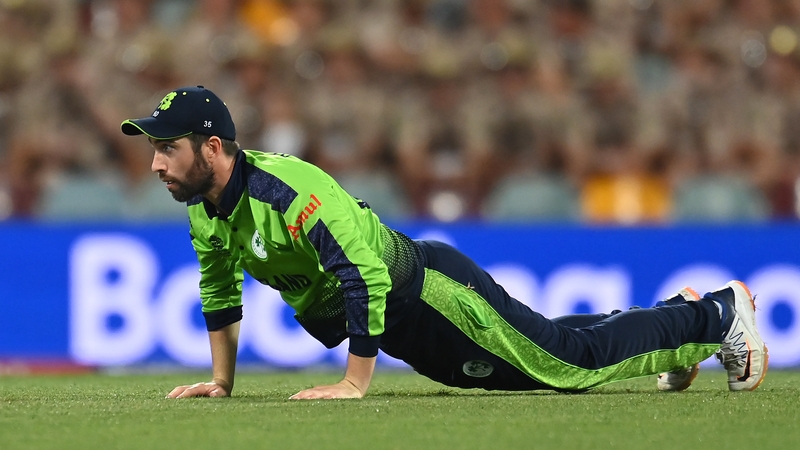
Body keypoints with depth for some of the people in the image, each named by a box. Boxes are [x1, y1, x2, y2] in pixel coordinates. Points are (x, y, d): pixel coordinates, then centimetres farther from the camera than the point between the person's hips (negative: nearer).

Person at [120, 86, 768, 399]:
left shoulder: (285, 188, -31)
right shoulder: (203, 209, -3)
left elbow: (366, 276, -34)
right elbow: (219, 289, 17)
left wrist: (356, 382, -32)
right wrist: (221, 381, 13)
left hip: (430, 291, -8)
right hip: (406, 333, 8)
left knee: (574, 357, -4)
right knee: (547, 348, 21)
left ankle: (719, 315, 12)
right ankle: (679, 314, 40)